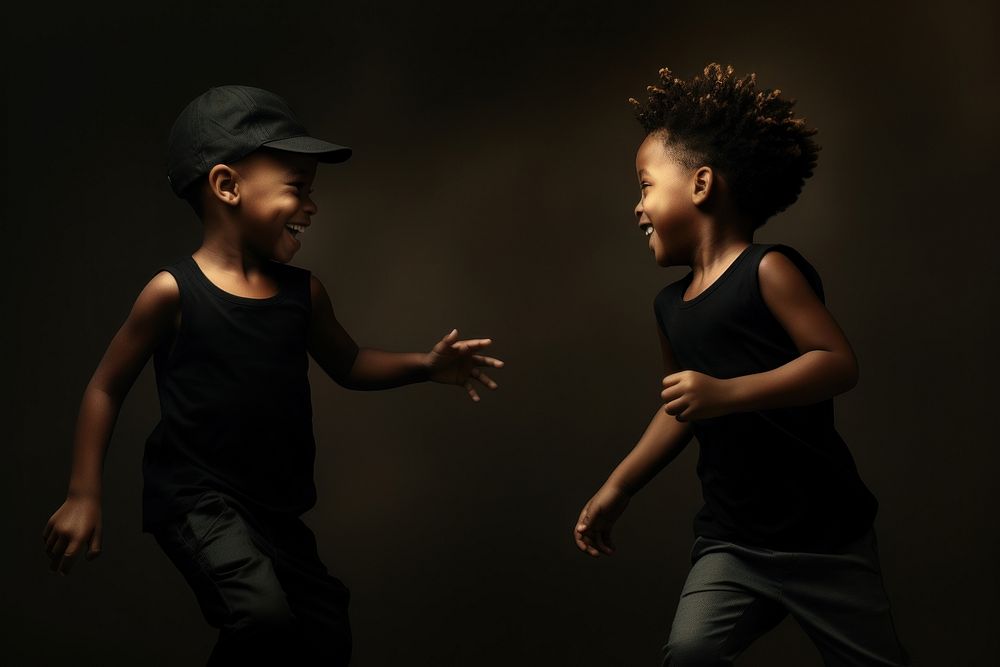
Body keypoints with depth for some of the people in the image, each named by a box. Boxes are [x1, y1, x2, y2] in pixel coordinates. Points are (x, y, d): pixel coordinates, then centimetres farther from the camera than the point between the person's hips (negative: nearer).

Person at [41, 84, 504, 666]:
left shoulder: (304, 291, 1)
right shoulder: (174, 292, -13)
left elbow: (348, 364, 17)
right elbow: (107, 388, -4)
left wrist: (425, 365, 1)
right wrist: (84, 495, -6)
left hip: (276, 506, 6)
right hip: (197, 498, -6)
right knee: (265, 617, -30)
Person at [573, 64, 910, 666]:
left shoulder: (767, 269, -12)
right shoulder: (671, 305, 10)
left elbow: (839, 363, -22)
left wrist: (726, 393, -31)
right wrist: (616, 491, 18)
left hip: (824, 537, -5)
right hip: (729, 542, 6)